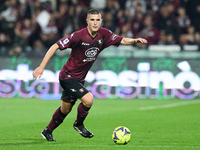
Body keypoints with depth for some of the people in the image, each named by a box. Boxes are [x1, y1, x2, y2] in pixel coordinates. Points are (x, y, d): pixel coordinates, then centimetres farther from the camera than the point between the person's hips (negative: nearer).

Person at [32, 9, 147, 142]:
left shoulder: (104, 34, -7)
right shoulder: (79, 36, -24)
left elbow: (122, 40, 3)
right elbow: (55, 46, -22)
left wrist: (135, 40, -18)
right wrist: (41, 67, -25)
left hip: (79, 79, 7)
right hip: (68, 76, -7)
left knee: (66, 109, 19)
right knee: (88, 99, -23)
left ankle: (48, 131, 40)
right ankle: (79, 124, 4)